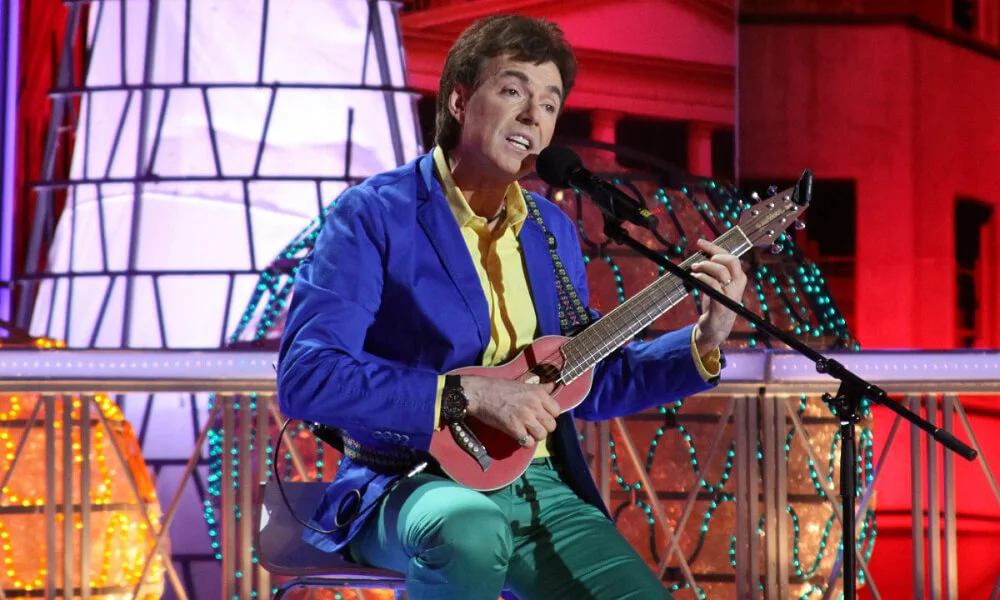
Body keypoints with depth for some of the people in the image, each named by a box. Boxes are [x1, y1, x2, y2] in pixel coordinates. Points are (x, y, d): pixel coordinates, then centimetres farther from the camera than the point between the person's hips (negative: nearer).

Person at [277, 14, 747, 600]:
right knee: (471, 529, -39)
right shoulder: (376, 214, -6)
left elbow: (590, 386, 22)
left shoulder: (553, 231, 15)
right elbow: (305, 377, -17)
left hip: (538, 488, 5)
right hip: (407, 488, -5)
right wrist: (466, 395, -22)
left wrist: (705, 340, 7)